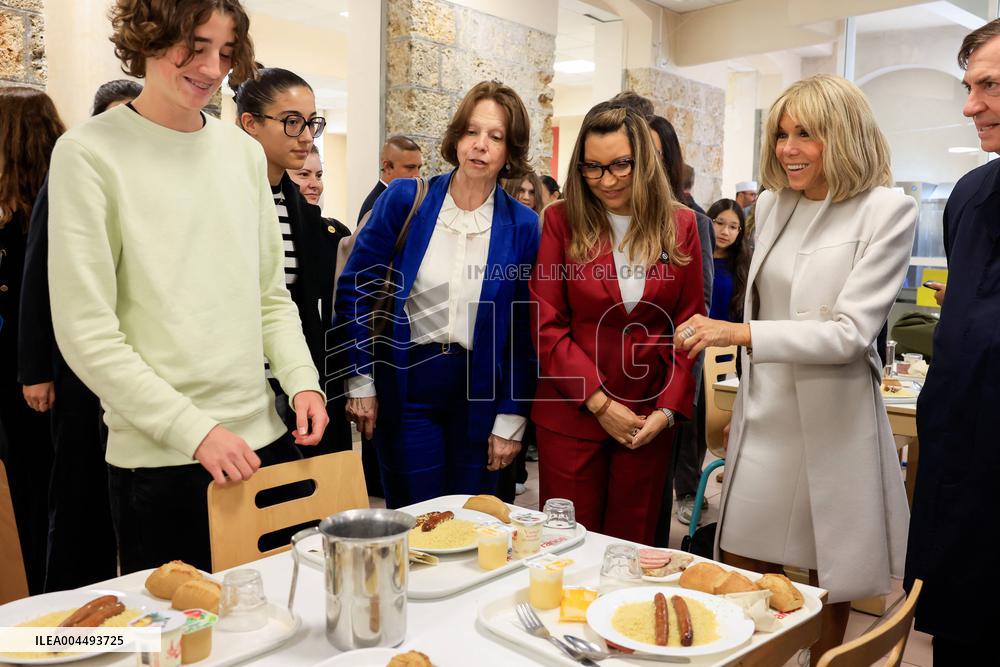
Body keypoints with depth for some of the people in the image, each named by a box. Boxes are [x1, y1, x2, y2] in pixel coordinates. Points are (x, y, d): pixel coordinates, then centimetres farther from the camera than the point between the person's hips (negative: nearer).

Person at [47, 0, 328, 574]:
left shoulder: (245, 152, 8)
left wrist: (302, 380, -4)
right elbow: (86, 333, -11)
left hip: (266, 440, 5)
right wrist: (194, 430, -17)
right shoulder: (89, 154, -7)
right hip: (159, 460, -5)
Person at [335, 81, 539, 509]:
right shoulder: (405, 199, -5)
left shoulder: (522, 225, -3)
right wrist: (360, 380, -4)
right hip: (406, 384, -1)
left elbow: (524, 329, 0)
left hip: (479, 393, 1)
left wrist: (510, 419, -1)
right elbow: (355, 289, -1)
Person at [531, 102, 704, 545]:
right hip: (571, 414, -1)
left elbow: (690, 325, 5)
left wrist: (668, 409, -5)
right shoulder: (562, 220, -3)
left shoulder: (680, 224, 3)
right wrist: (600, 402, -12)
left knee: (632, 546, 12)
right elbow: (547, 324, -5)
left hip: (651, 418, 2)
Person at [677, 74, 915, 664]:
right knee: (737, 585, 12)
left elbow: (851, 332, -19)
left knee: (830, 590, 12)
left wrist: (741, 334, -30)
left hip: (833, 424, -5)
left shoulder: (888, 211, -10)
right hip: (764, 415, 6)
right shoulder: (773, 203, 8)